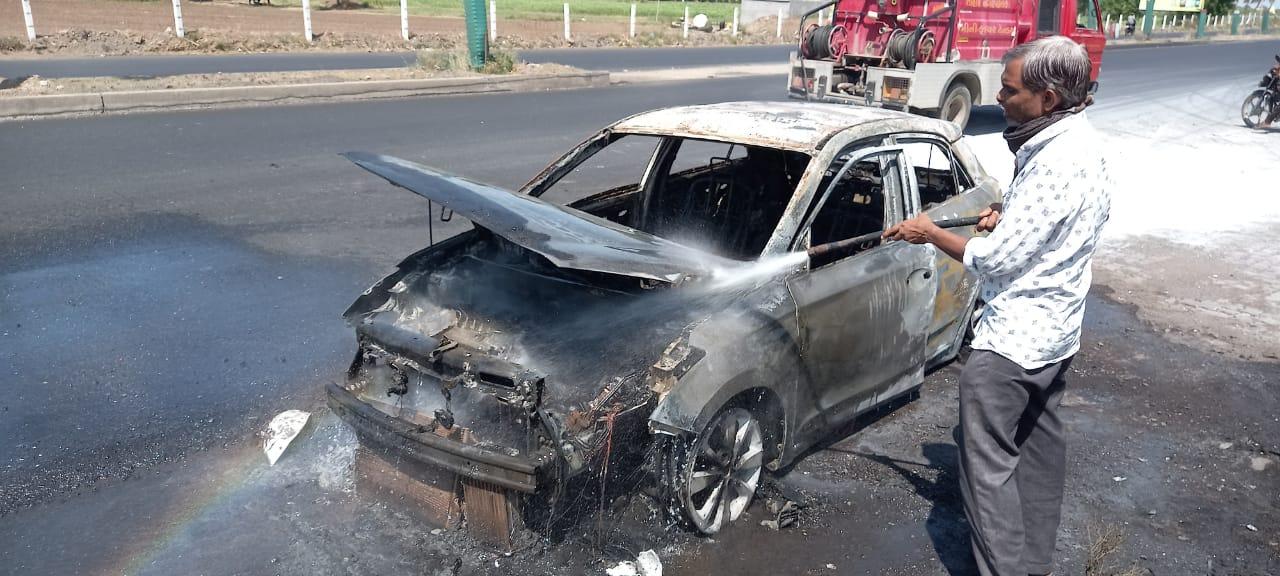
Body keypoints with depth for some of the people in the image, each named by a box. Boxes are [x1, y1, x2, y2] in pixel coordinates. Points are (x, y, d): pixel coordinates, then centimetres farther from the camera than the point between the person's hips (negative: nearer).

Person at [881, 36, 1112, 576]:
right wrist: (1010, 214, 4)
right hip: (1055, 331, 11)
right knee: (1039, 445, 20)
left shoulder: (1056, 164, -27)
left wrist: (931, 233, -10)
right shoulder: (1081, 142, 5)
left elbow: (998, 259, -23)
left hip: (1012, 339, -11)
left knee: (988, 461, -1)